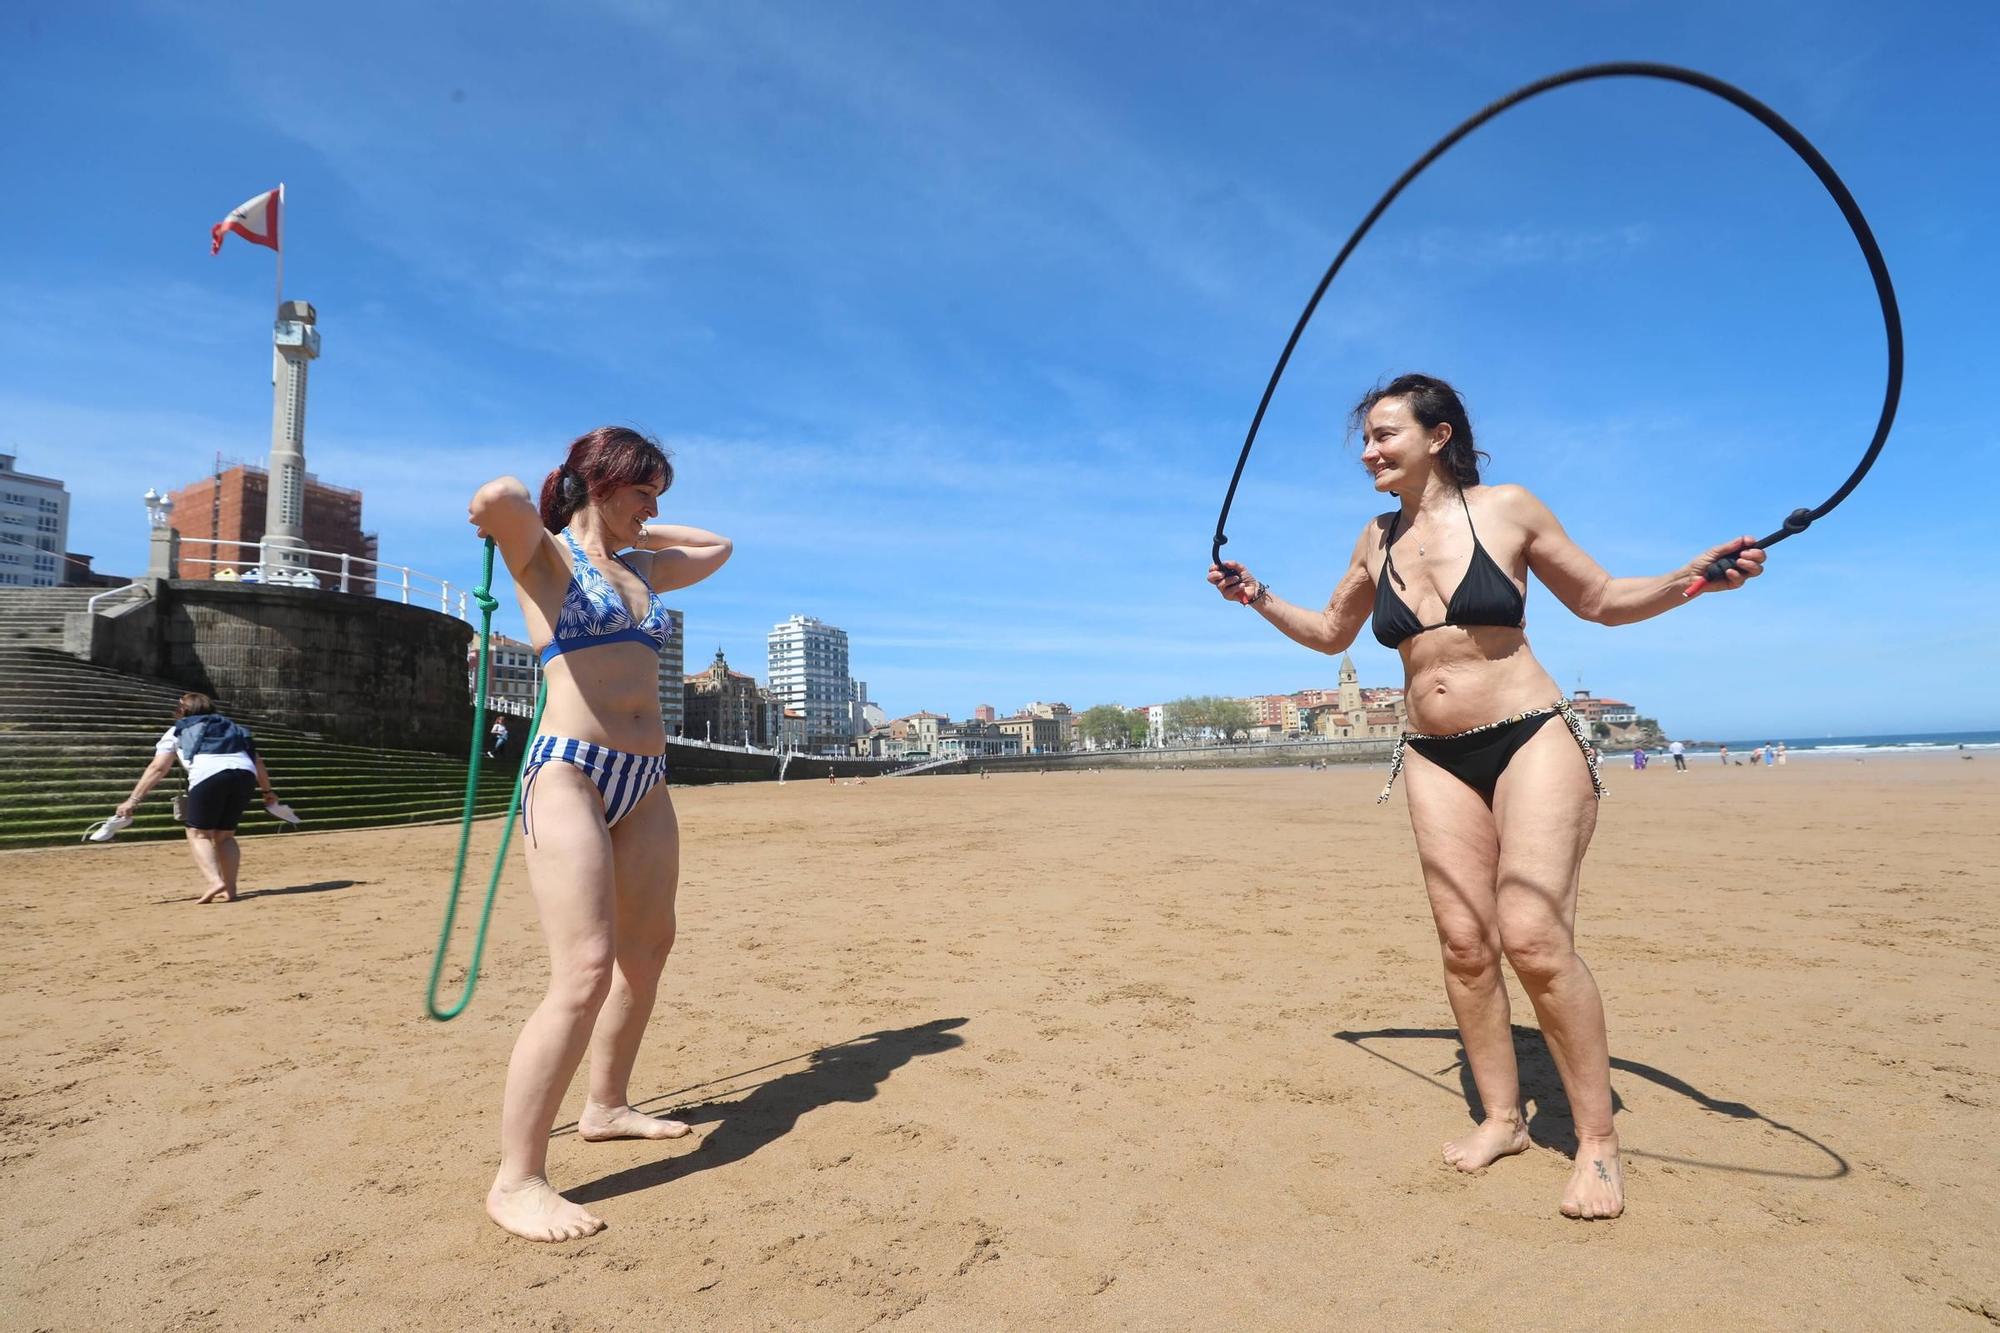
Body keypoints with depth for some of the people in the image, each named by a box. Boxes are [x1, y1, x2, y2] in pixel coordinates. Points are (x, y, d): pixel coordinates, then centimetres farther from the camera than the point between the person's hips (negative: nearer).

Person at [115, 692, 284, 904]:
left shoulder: (177, 731, 25)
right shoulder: (233, 728, 34)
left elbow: (158, 768, 13)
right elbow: (257, 762, 28)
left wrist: (133, 799, 12)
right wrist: (267, 791, 36)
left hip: (208, 775, -4)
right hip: (245, 773, 4)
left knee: (198, 833, 7)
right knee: (225, 835, 17)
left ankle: (215, 882, -13)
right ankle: (229, 890, 8)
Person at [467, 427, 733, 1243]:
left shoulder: (642, 569, 18)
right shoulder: (544, 554, -2)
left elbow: (717, 546, 34)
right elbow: (500, 499, -26)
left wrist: (637, 533, 25)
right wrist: (500, 515, -4)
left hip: (644, 781, 8)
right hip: (569, 773, -8)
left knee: (647, 950, 16)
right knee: (585, 974, -15)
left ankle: (606, 1107, 34)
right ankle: (515, 1181, -4)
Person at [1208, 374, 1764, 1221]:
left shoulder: (1508, 510, -3)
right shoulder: (1377, 540, 8)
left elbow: (1602, 601, 5)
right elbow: (1331, 633, 21)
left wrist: (1692, 577, -12)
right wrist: (1260, 599, 8)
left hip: (1530, 741, -4)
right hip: (1436, 760, 5)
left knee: (1533, 938, -15)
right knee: (1464, 944, 3)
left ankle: (1598, 1140, 2)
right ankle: (1501, 1117, 19)